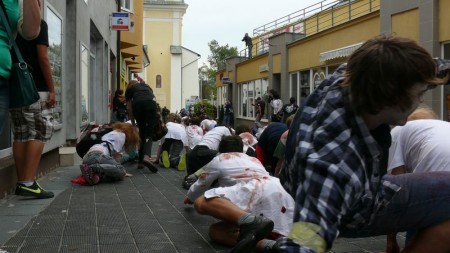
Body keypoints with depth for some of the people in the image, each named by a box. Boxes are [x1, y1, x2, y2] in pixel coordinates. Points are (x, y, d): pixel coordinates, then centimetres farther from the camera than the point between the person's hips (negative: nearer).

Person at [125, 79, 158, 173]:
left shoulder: (129, 90, 31)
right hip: (151, 103, 0)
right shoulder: (146, 86, 38)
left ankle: (141, 161, 13)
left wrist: (133, 124, 33)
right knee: (149, 134, 0)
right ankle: (146, 157, -26)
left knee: (142, 133, 16)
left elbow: (130, 110, 25)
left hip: (137, 105, 0)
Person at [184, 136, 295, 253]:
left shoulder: (218, 160, 27)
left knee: (201, 203, -13)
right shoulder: (255, 160, 41)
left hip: (256, 191, -6)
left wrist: (189, 198, 63)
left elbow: (200, 185, 40)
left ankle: (251, 221, -42)